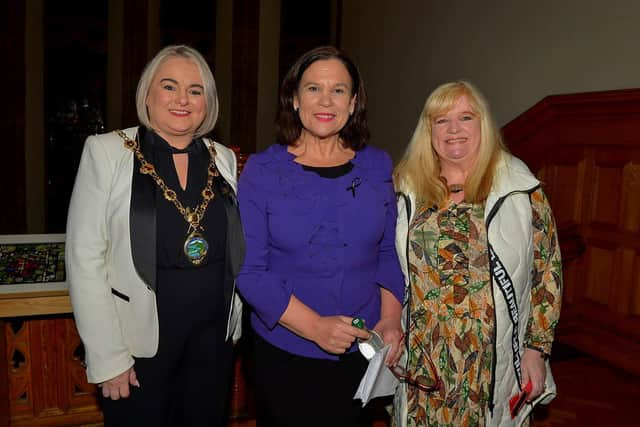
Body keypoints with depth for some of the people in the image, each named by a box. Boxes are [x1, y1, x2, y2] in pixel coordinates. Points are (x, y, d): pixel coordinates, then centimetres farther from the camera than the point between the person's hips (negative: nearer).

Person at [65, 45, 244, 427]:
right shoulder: (106, 152, -8)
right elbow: (85, 259, -10)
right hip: (140, 342, -3)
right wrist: (109, 358, -12)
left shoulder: (224, 159, 3)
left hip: (214, 339, 4)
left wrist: (235, 322, 8)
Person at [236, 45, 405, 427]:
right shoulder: (262, 170, -8)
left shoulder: (378, 166, 0)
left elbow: (389, 251, 6)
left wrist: (390, 319, -8)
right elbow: (249, 269, -11)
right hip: (284, 354, -2)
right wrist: (315, 327, -20)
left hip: (363, 353, 3)